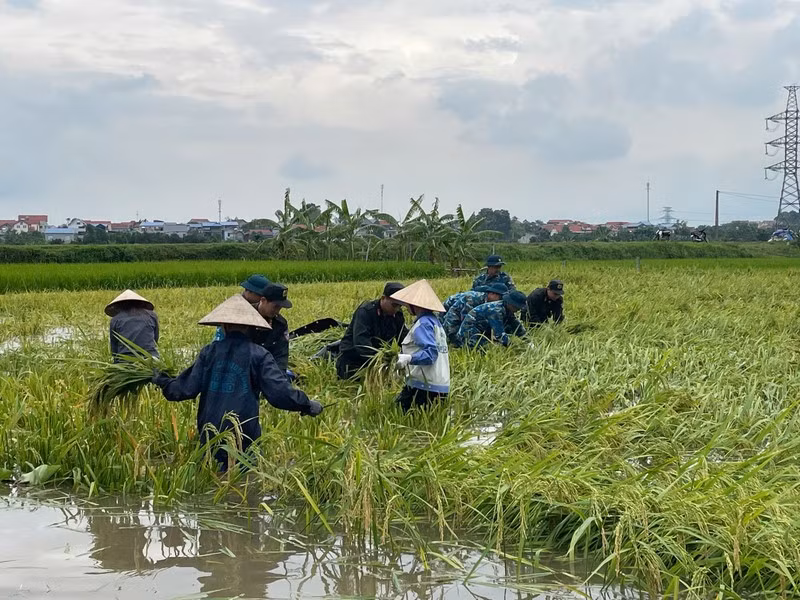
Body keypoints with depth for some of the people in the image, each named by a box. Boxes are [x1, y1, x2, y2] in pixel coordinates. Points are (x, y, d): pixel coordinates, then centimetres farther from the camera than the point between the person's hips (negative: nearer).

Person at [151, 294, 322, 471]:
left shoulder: (209, 352, 3)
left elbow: (186, 388, 4)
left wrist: (162, 381, 22)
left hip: (210, 433, 3)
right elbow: (279, 392, -10)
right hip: (243, 435, -3)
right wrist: (307, 405, 2)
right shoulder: (258, 355, -4)